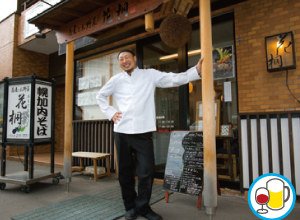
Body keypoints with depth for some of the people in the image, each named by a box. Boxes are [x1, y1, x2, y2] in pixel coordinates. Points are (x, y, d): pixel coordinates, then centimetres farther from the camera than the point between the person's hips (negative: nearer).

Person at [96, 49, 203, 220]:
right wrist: (110, 113, 8)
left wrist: (196, 71, -15)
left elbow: (175, 79, -3)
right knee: (125, 171, 10)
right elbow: (100, 96, 23)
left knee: (147, 171, -2)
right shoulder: (116, 80, 11)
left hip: (143, 131, -2)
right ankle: (130, 206, 28)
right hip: (122, 131, 2)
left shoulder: (150, 75, 6)